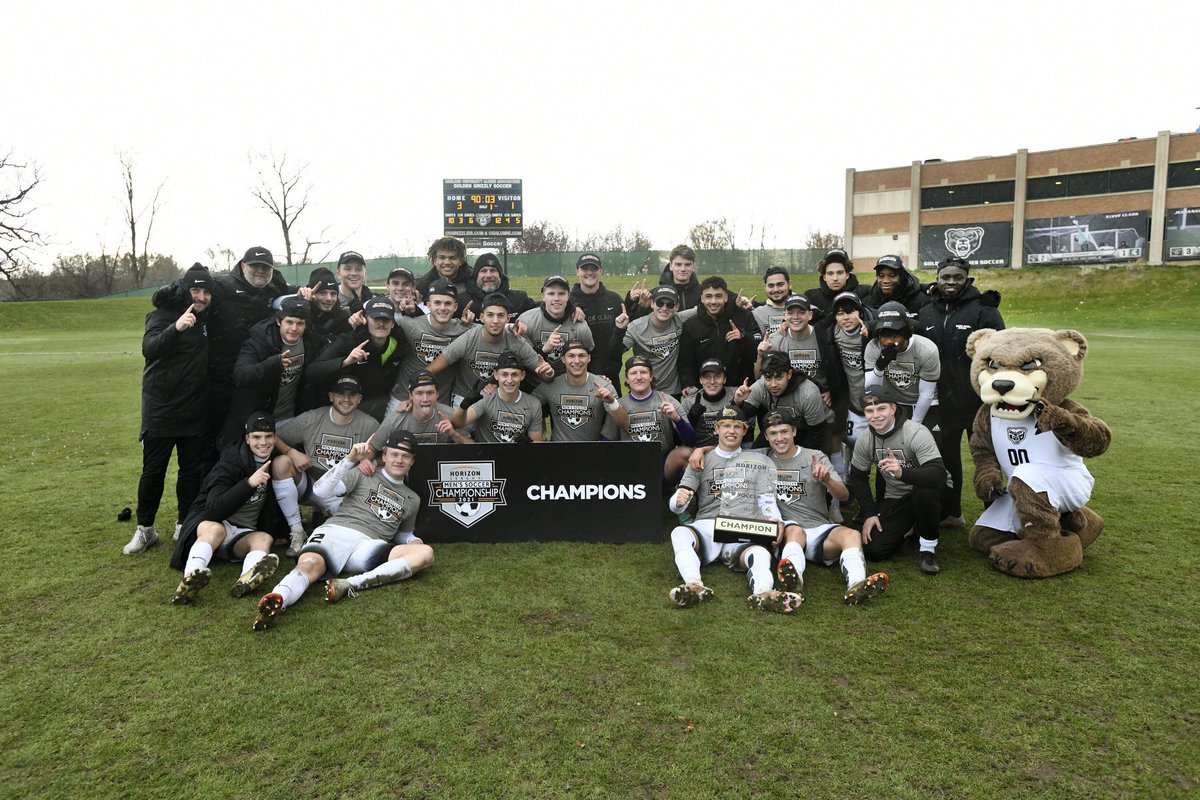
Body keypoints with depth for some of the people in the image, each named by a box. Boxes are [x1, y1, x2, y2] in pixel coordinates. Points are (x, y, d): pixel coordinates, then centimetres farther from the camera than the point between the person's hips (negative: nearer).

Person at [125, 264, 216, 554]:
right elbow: (149, 349, -27)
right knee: (153, 471, 5)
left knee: (193, 470, 10)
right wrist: (176, 328, -44)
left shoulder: (210, 317, 5)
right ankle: (145, 529, 19)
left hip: (196, 411, 4)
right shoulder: (163, 314, -10)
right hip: (161, 408, -4)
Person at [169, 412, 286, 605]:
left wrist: (277, 532, 8)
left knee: (264, 538, -30)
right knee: (216, 529, -38)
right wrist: (249, 483, -36)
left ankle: (248, 578, -61)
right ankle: (190, 578, -61)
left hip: (245, 535, 4)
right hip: (209, 522, -3)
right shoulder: (230, 464, -11)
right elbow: (215, 509, -25)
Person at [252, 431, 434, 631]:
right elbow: (321, 491, 5)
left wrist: (413, 541, 14)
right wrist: (351, 460, -5)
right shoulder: (362, 475, 18)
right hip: (335, 532, -2)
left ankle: (351, 585, -40)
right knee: (310, 563, -37)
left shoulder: (412, 500, 28)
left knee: (425, 553, -26)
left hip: (369, 546, 2)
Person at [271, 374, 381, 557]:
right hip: (308, 486, 2)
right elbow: (273, 436, 1)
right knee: (281, 462, -26)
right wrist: (292, 452, -17)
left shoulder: (369, 426, -3)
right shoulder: (311, 419, -3)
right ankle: (297, 532, -19)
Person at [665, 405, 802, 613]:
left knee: (761, 553, -33)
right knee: (679, 532, -33)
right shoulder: (702, 461, 15)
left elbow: (767, 501, 8)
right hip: (706, 527, 0)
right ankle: (694, 585, -54)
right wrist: (679, 501, -19)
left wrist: (776, 522, -16)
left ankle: (763, 593, -60)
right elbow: (675, 505, 7)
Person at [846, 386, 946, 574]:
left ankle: (928, 548, -13)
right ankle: (908, 528, 20)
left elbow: (939, 474, -35)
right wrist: (869, 513, -5)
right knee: (874, 550, -13)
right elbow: (858, 477, 6)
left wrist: (903, 472, -52)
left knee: (926, 490, -40)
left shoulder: (917, 433, -24)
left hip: (925, 494, -4)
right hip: (894, 499, 4)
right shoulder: (864, 441, -7)